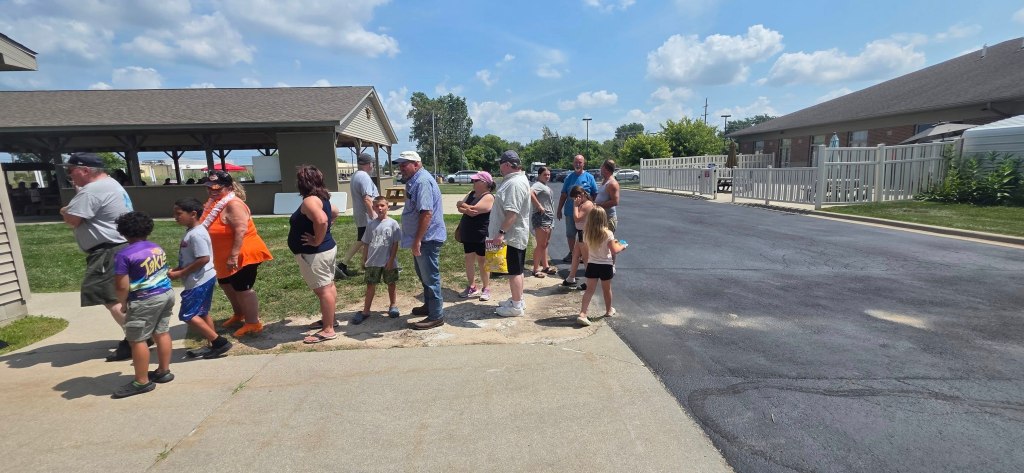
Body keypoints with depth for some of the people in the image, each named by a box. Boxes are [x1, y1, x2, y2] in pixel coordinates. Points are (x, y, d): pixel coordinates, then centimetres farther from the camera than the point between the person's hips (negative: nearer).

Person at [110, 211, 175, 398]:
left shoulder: (124, 254, -15)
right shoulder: (158, 248, 7)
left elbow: (122, 286, -16)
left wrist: (123, 302, 1)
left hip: (144, 302, -8)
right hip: (167, 294, 8)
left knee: (137, 340, 3)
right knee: (162, 333, 17)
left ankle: (142, 382, 11)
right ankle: (164, 371, 27)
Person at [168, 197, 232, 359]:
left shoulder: (196, 234, -21)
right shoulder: (192, 231, 11)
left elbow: (204, 259, -26)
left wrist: (180, 274, -19)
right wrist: (177, 270, 7)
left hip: (199, 281, -11)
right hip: (203, 280, 11)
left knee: (187, 315, -7)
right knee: (201, 313, 17)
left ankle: (219, 342, -3)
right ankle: (213, 345, 25)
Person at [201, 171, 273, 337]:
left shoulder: (233, 204, -22)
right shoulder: (214, 203, 8)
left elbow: (241, 231, -30)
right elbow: (211, 228, 18)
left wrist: (233, 256, -31)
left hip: (242, 255, -11)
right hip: (224, 256, 11)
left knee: (242, 288, -3)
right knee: (226, 284, 23)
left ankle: (253, 324, 9)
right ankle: (239, 314, 43)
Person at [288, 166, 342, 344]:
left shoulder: (309, 201, -20)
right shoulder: (321, 198, 10)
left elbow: (321, 220, -38)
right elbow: (335, 212, 28)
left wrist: (316, 241, -25)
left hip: (315, 253, -10)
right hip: (327, 249, 10)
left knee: (323, 289, -5)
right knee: (328, 286, 18)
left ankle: (328, 330, 1)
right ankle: (328, 319, 32)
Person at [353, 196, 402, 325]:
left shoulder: (393, 223, -6)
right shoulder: (371, 224, 3)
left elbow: (395, 244, -6)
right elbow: (367, 244, 9)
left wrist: (391, 260, -10)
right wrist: (366, 260, 8)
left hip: (389, 262, -2)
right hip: (373, 262, 2)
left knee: (391, 284, 12)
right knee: (370, 285, 6)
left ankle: (393, 305, 30)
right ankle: (365, 311, 12)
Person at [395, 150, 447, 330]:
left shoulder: (423, 182, -20)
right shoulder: (414, 180, 14)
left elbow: (426, 213, -28)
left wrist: (417, 240, -27)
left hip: (427, 238, -11)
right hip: (422, 238, 11)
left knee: (430, 277, -2)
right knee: (423, 274, 22)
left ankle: (436, 316, 8)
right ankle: (429, 305, 37)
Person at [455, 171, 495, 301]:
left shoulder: (488, 197, -15)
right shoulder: (471, 194, 11)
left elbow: (473, 210, -22)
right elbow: (459, 206, 2)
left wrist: (463, 206, -5)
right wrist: (467, 209, -18)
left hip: (481, 235, -8)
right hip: (468, 234, 8)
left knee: (482, 262, 3)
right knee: (469, 260, 12)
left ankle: (486, 289, 17)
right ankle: (471, 287, 24)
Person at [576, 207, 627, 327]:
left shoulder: (586, 233, -5)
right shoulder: (608, 234, -17)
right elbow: (614, 251, -18)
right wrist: (622, 246, 5)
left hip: (592, 265, 2)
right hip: (606, 266, -2)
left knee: (589, 289, 2)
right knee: (607, 289, 17)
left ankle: (582, 314, -11)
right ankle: (609, 310, 38)